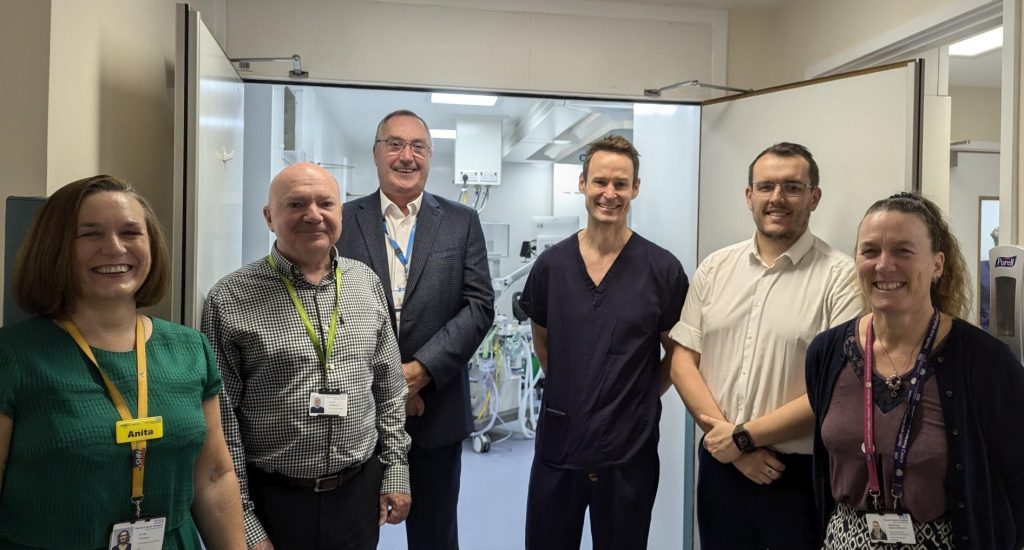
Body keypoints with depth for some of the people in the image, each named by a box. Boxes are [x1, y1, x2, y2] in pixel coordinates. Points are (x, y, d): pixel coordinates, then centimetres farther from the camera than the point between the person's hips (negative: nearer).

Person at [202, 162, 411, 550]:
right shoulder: (229, 301, -10)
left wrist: (395, 469, 6)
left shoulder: (367, 283, 2)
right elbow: (220, 421, -8)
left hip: (360, 492, 4)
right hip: (272, 501, -3)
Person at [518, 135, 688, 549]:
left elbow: (676, 353, 4)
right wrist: (566, 390, 11)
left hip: (630, 450, -2)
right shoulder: (551, 264, 0)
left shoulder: (663, 269, -7)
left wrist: (641, 398, 2)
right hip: (558, 444, 2)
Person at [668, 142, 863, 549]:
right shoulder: (714, 269, 4)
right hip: (719, 465, 4)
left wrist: (744, 436, -12)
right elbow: (683, 360, 2)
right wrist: (730, 443, -9)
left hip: (802, 475, -3)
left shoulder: (840, 276, -9)